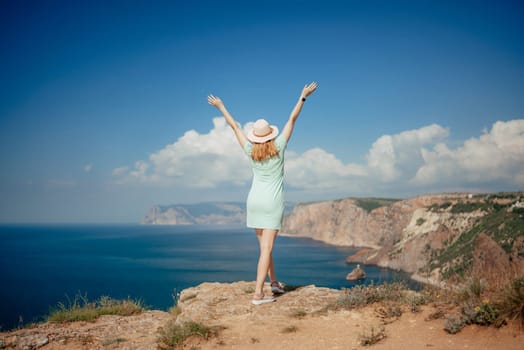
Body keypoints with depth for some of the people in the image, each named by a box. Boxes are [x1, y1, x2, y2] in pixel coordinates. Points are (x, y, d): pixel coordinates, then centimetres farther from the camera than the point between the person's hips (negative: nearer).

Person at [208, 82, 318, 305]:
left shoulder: (250, 151, -3)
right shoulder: (279, 147, -8)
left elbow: (234, 126, 6)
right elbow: (292, 119, -4)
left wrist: (220, 107, 15)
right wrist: (303, 97, 1)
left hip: (254, 201, 4)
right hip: (272, 202, -4)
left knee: (264, 245, 18)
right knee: (266, 248, -7)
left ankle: (274, 282, 32)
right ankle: (258, 293, -12)